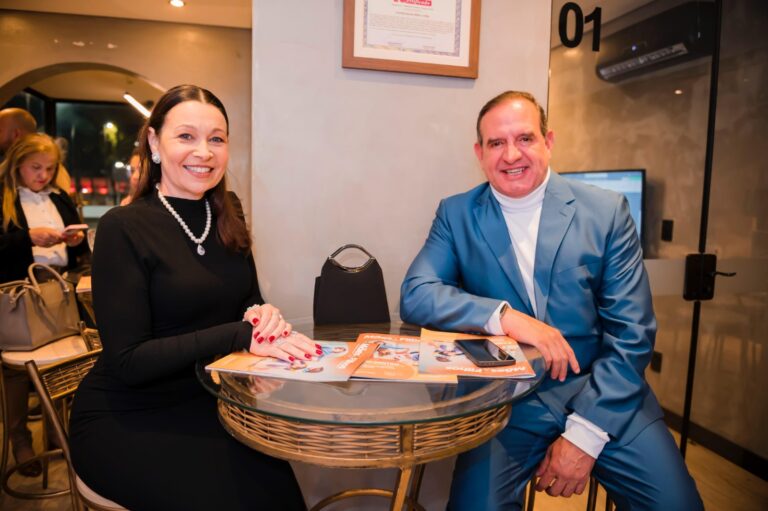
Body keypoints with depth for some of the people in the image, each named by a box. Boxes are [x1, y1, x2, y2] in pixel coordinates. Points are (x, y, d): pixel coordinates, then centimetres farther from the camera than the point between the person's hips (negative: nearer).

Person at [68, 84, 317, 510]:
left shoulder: (227, 223, 5)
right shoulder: (124, 228, -13)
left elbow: (248, 304, 11)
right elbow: (128, 361, -17)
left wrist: (263, 318, -13)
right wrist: (240, 335, -25)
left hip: (206, 404, 5)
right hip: (125, 421, -4)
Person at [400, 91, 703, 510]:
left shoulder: (607, 211, 0)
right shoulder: (456, 215, 3)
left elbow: (632, 333, -3)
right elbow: (415, 296, -8)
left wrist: (585, 432, -12)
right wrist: (505, 316, -22)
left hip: (601, 393, 1)